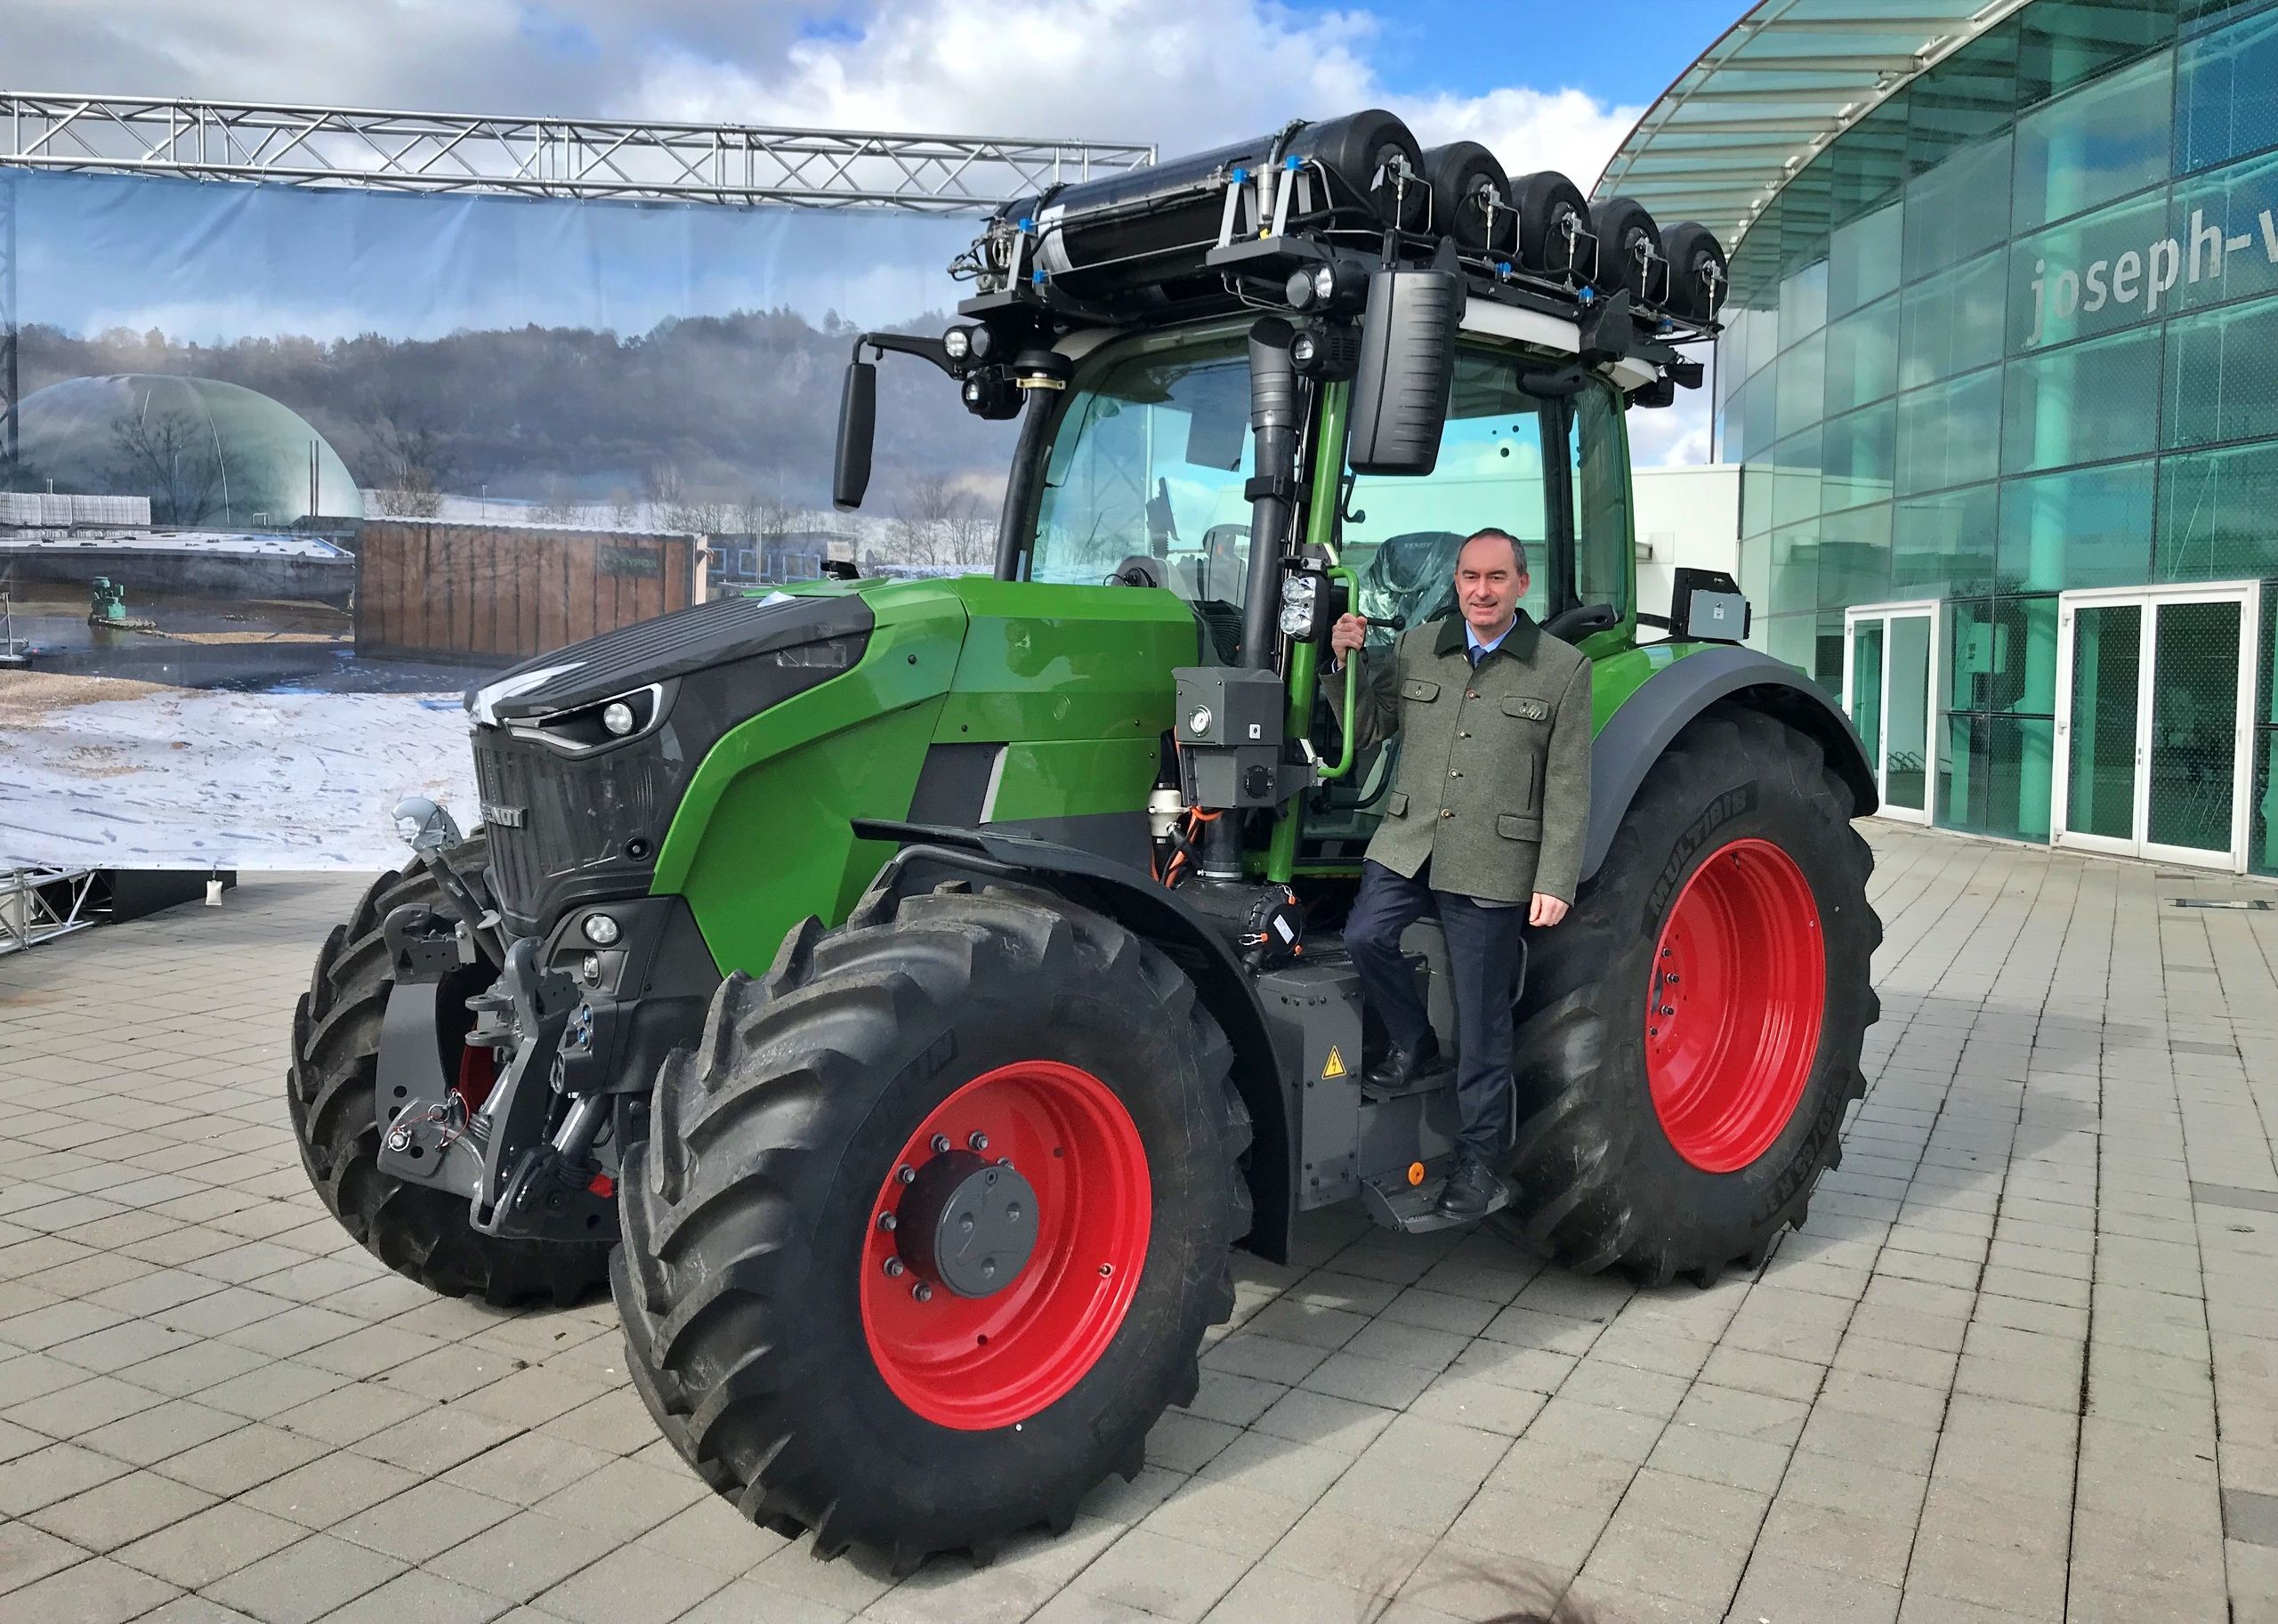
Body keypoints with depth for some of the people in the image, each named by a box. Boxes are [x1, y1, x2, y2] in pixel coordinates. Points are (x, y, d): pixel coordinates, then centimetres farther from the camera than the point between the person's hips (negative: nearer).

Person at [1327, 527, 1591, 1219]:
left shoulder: (1562, 668, -1)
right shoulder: (1416, 649, 8)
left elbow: (1567, 791, -2)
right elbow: (1367, 729, 13)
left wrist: (1555, 882, -7)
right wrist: (1349, 663, -3)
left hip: (1493, 867, -3)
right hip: (1407, 844, 3)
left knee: (1482, 1019, 4)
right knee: (1365, 937, -23)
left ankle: (1481, 1158, 20)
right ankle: (1416, 1048, 6)